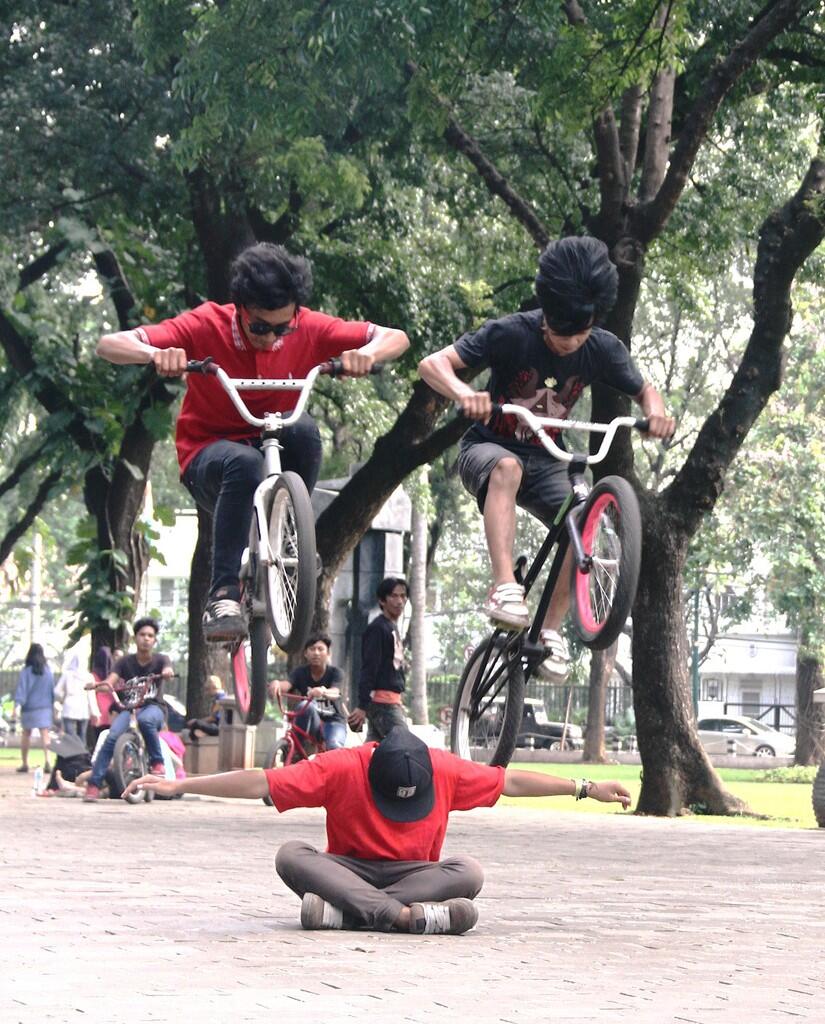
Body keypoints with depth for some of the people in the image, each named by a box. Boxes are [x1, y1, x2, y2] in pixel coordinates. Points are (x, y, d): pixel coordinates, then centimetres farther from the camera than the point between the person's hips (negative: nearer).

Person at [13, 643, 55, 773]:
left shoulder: (27, 671, -7)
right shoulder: (47, 670, 3)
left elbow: (22, 688, -14)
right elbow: (52, 689, 10)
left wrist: (18, 705, -20)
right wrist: (53, 706, 19)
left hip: (29, 708, -2)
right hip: (45, 707, 2)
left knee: (26, 734, 12)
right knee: (45, 734, -4)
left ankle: (24, 763, 17)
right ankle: (47, 761, -22)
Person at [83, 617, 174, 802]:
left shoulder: (160, 660, 2)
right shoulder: (125, 662, 4)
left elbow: (167, 669, -22)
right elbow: (111, 680, -11)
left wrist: (167, 672, -47)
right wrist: (101, 684, -35)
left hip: (153, 707, -1)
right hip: (128, 707, 1)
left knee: (146, 719, -39)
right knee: (112, 737, -27)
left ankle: (157, 763, -23)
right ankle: (94, 784, -27)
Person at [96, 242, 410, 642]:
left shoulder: (308, 329, -9)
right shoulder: (207, 326, -15)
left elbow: (395, 338, -6)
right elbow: (109, 344, -20)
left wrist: (367, 353, -30)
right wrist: (155, 354, -42)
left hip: (273, 447, 3)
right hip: (209, 456, -3)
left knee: (303, 428, -32)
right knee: (243, 463, -38)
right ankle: (223, 594, -37)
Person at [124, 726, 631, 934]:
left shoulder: (447, 770, -11)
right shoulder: (341, 769, -17)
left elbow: (512, 781, -1)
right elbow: (260, 783, -18)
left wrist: (587, 788, 1)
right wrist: (180, 786, -22)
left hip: (414, 873, 1)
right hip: (349, 869, -1)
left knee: (469, 872, -30)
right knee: (292, 855, -31)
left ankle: (342, 912, -39)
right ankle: (408, 915, -46)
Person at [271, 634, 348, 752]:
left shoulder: (335, 673, -7)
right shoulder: (300, 672, -2)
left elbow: (335, 693, -29)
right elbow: (287, 684, -24)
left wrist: (323, 691, -54)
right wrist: (277, 684, -50)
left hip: (334, 721, -1)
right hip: (313, 725, 1)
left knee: (333, 746, -34)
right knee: (305, 706, -32)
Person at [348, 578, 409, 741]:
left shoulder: (393, 628, 19)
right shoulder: (378, 628, -11)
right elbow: (368, 669, -17)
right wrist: (362, 706, -21)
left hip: (391, 701, 10)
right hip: (382, 701, -10)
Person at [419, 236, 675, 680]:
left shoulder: (602, 350, -10)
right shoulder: (512, 334, -21)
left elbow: (644, 390, 7)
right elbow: (432, 363, -27)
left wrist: (656, 412, -19)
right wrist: (462, 392, -50)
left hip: (546, 460, 4)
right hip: (489, 447, -4)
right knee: (507, 468, -40)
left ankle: (550, 631, -8)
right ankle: (505, 588, -47)